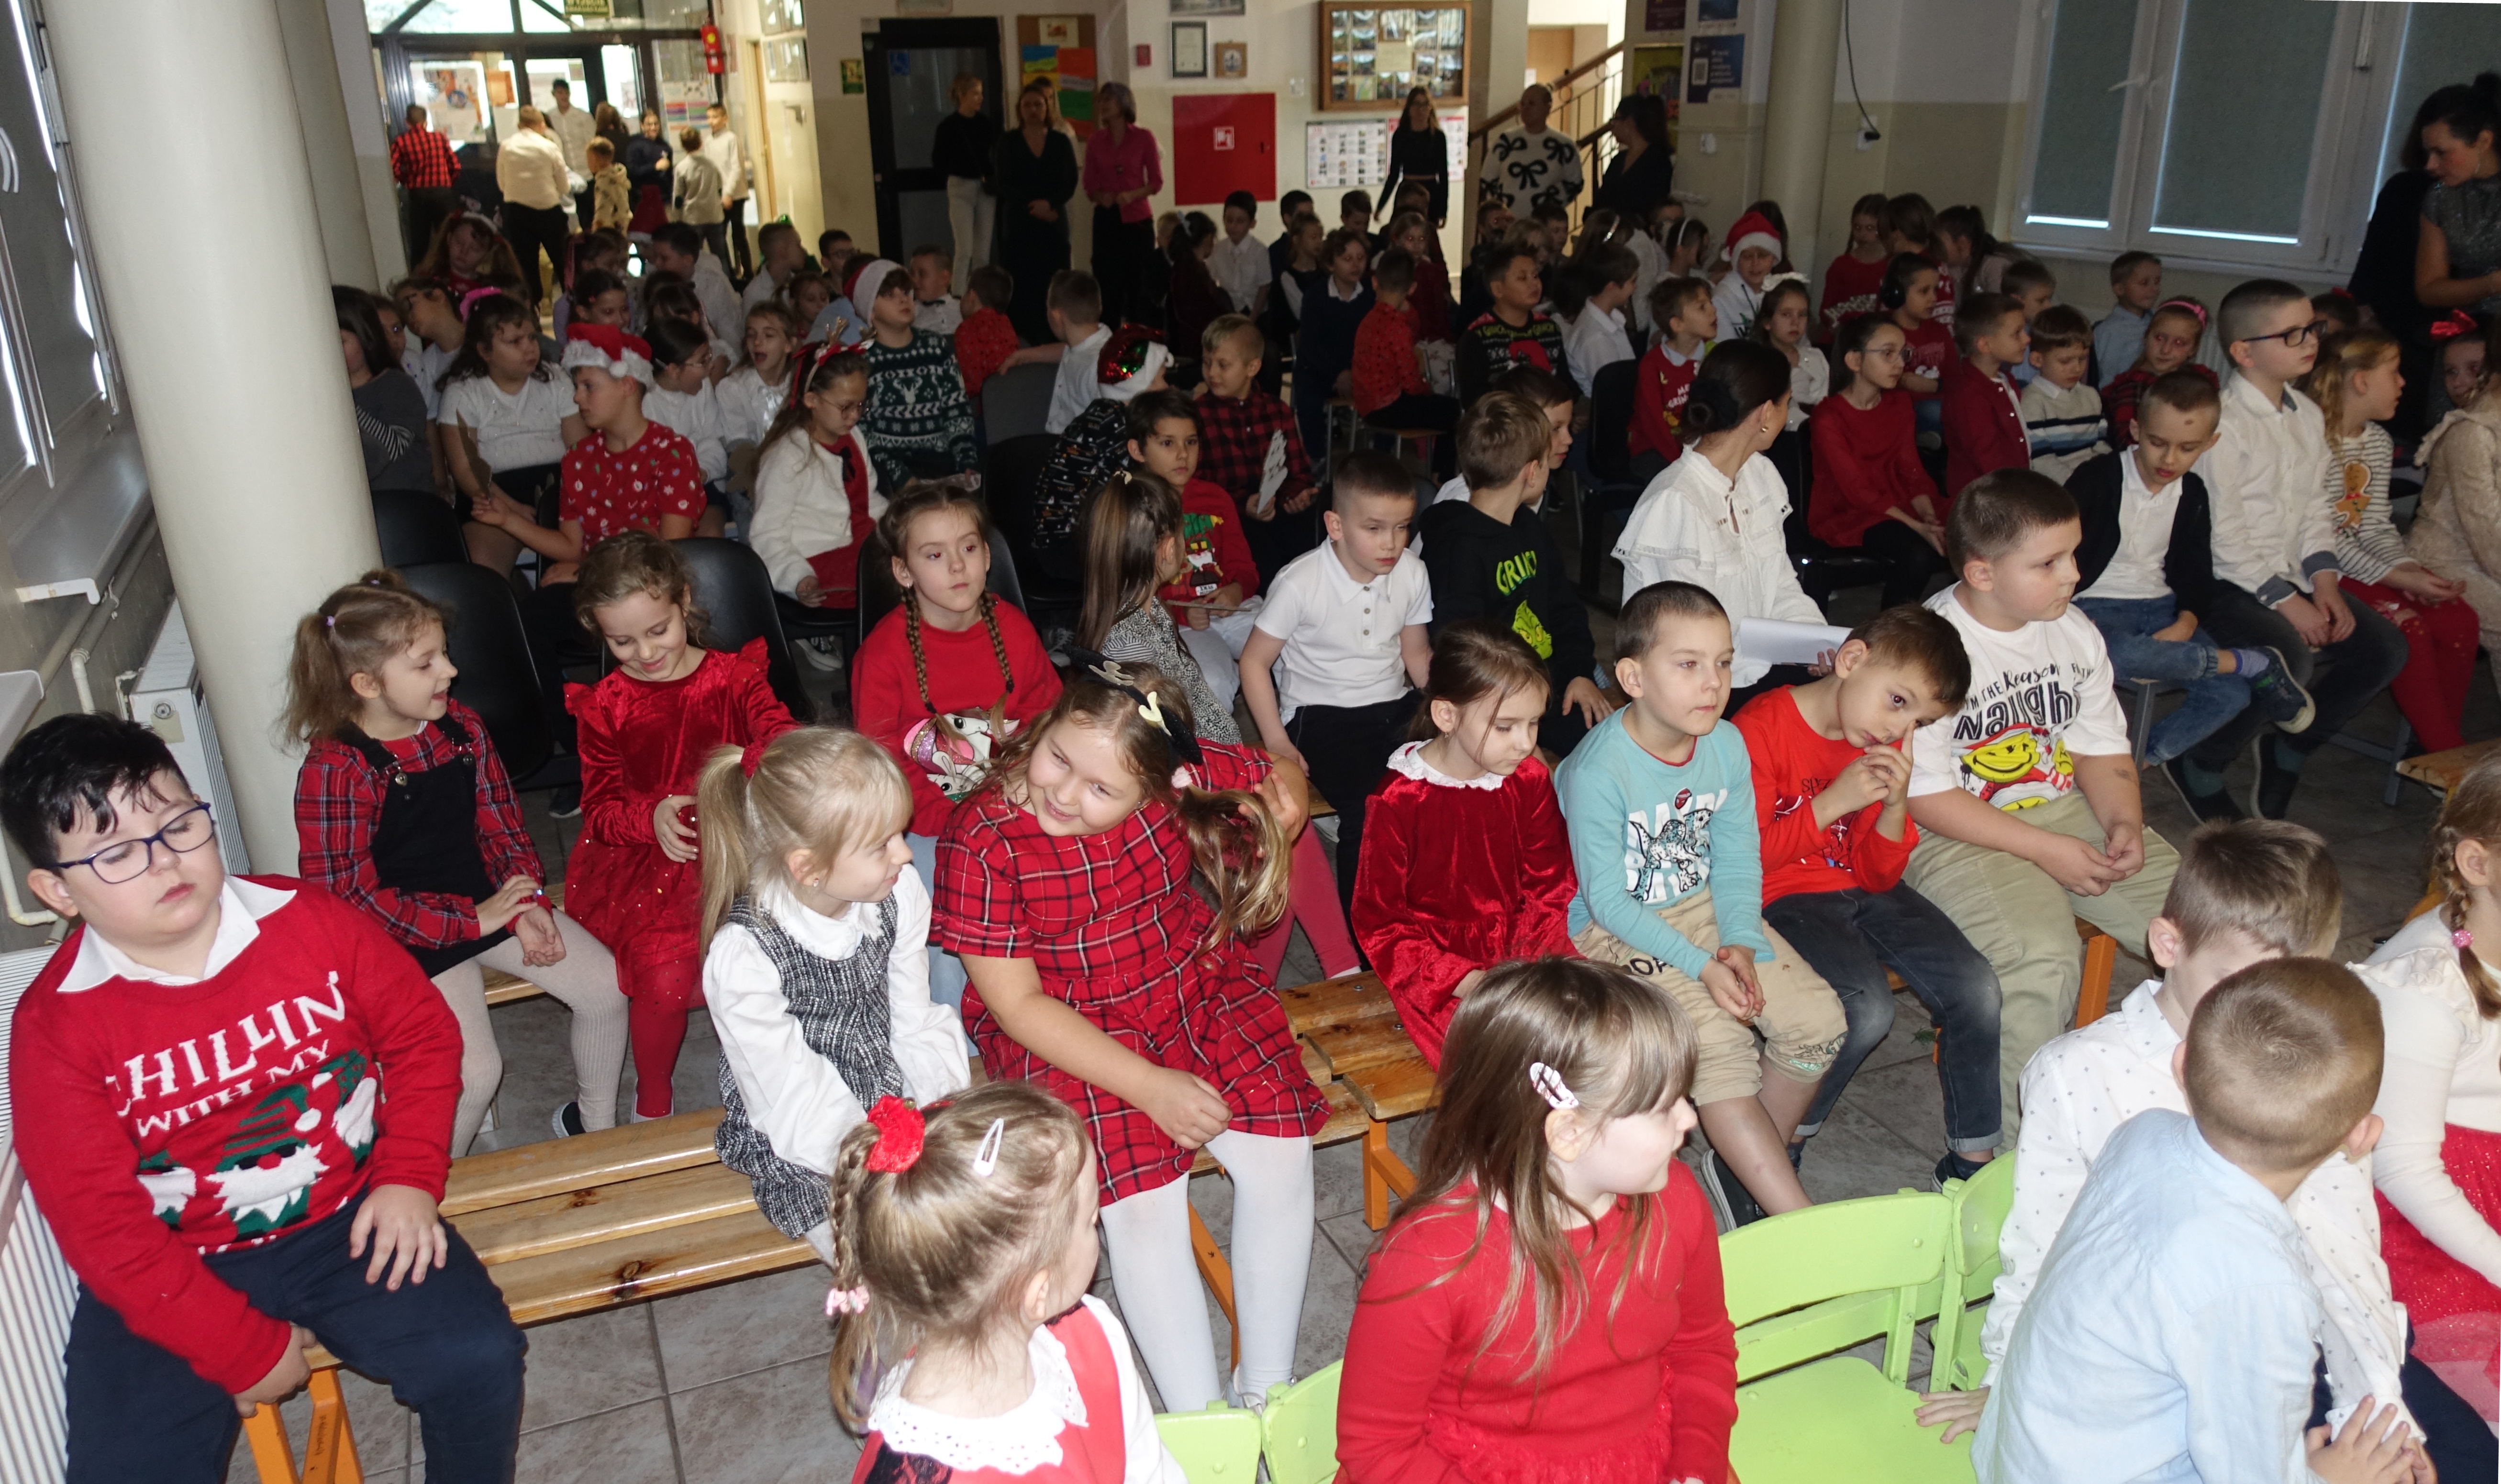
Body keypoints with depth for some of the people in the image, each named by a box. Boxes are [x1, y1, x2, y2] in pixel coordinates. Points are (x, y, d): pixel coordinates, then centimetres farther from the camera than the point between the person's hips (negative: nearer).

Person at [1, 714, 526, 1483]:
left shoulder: (311, 921, -8)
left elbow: (422, 1035, 4)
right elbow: (102, 1225, -12)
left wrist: (410, 1176, -9)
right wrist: (246, 1349, -14)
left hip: (351, 1220, 1)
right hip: (177, 1275, 0)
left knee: (478, 1358, -17)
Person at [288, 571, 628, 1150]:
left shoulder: (460, 726, -1)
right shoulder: (335, 769, -19)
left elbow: (500, 825, 6)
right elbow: (351, 897, -19)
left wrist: (527, 906, -10)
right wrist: (470, 920, -20)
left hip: (489, 899, 6)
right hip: (412, 934, -6)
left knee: (606, 988, -2)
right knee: (475, 1071, -19)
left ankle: (595, 1122, 22)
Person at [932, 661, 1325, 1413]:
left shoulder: (1179, 778, -15)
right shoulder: (981, 841, -23)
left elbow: (1279, 772, 7)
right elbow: (1017, 1002, -19)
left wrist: (1282, 800, -18)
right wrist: (1149, 1088, -23)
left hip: (1196, 985, 4)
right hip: (1062, 1032, -3)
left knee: (1280, 1152, -14)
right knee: (1142, 1202, -23)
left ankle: (1265, 1390, 7)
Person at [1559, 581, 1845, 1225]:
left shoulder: (1727, 745, -5)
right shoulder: (1597, 773, -24)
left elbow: (1738, 856, 2)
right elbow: (1608, 900, -19)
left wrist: (1741, 941, -14)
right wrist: (1700, 966, -22)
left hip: (1706, 906, 7)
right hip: (1617, 930, -6)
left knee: (1819, 1020, -7)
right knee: (1717, 1040, -24)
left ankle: (1748, 1166, 14)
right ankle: (1800, 1219, -10)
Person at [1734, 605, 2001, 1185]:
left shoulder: (1886, 746, 6)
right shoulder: (1762, 729, -16)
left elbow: (1878, 877, 5)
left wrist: (1896, 806, -14)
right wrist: (1832, 803, -22)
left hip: (1861, 888, 7)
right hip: (1784, 897, -7)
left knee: (1975, 989, -9)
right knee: (1869, 1009, -27)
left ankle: (1973, 1161, 8)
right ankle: (1781, 1145, -4)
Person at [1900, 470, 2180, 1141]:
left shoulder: (2075, 633, 7)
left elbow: (2102, 751, 15)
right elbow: (1924, 799, -16)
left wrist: (2123, 824, -7)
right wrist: (2046, 850, -19)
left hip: (2068, 811, 7)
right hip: (1956, 838, -7)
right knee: (2044, 958, -32)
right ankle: (2029, 1140, -16)